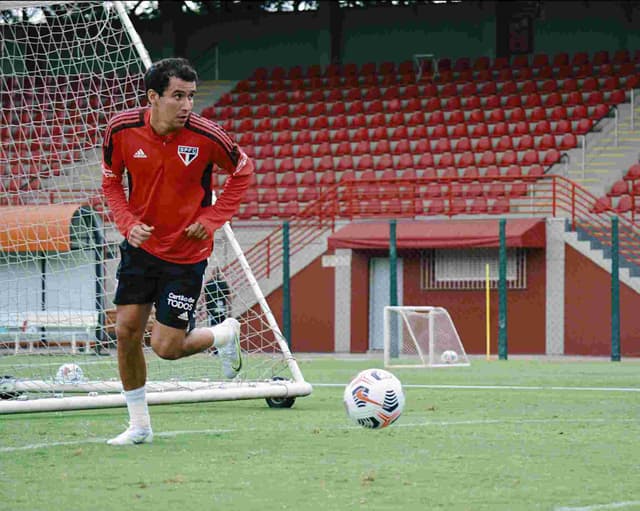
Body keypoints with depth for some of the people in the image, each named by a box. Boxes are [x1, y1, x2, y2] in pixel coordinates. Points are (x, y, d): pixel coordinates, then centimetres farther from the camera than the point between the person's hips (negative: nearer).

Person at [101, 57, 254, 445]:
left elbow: (243, 170, -1)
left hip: (187, 252, -3)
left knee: (166, 347, -5)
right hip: (141, 245, 3)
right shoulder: (122, 130, -13)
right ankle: (139, 425, 16)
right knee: (127, 332, 0)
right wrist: (128, 223, -10)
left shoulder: (206, 136, -19)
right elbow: (111, 181, 6)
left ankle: (226, 334, 27)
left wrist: (212, 219, -9)